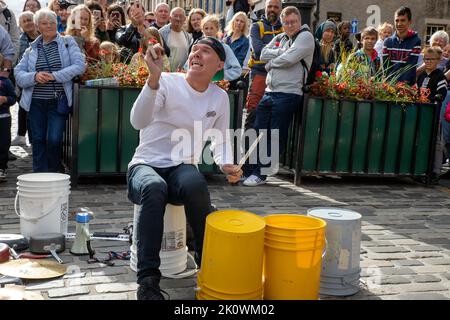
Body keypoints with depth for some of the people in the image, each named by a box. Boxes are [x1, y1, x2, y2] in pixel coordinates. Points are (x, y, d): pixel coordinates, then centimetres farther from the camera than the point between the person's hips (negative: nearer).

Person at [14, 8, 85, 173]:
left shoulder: (68, 42, 5)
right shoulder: (32, 49, 13)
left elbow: (79, 66, -8)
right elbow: (18, 74, 6)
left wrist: (55, 76, -16)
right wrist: (35, 76, -15)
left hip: (58, 101, -3)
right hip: (36, 102, 3)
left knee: (54, 140, -9)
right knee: (38, 140, 5)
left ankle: (53, 174, 12)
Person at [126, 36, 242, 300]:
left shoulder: (220, 97, 6)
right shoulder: (167, 82, -10)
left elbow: (221, 140, 19)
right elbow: (138, 122, -25)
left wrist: (226, 164, -4)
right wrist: (154, 77, -38)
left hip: (183, 169, 2)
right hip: (146, 166, -2)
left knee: (196, 184, -35)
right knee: (155, 188, -39)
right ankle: (148, 280, -31)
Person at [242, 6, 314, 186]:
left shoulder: (305, 36, -2)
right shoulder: (280, 38, 20)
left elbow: (289, 59, -15)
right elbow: (263, 54, 7)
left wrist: (271, 63, 2)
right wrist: (280, 52, -7)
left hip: (288, 94, -7)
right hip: (269, 92, 7)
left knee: (275, 137, -2)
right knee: (258, 132, 7)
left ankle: (260, 174, 5)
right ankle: (248, 169, 15)